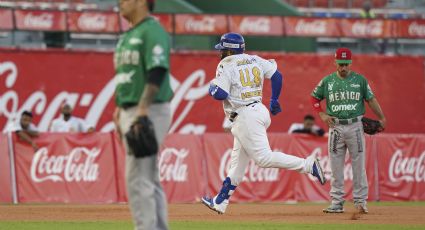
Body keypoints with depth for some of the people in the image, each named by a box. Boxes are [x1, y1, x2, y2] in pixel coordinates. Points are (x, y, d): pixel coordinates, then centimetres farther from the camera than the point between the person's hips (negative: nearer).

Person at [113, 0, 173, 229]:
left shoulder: (153, 31, -12)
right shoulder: (127, 36, 18)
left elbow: (157, 71, -22)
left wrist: (143, 109, -28)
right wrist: (119, 109, 19)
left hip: (149, 113, -10)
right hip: (130, 112, 10)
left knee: (137, 178, -13)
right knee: (149, 179, 11)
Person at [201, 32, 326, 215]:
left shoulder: (226, 66, -9)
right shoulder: (254, 60, 13)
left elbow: (220, 94, -18)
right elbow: (277, 75, 14)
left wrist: (213, 88, 5)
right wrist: (274, 100, 25)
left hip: (245, 116, -10)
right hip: (259, 110, 10)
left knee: (263, 157, -14)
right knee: (238, 160, 12)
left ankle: (308, 165, -22)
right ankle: (220, 202, 18)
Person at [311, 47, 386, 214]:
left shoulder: (360, 80, 3)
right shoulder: (327, 81, 6)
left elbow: (371, 99, 5)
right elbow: (314, 98, 16)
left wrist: (381, 118, -5)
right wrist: (322, 115, 1)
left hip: (355, 126, -1)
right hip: (336, 127, 1)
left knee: (358, 166, -1)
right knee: (336, 167, 2)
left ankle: (360, 201, 4)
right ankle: (337, 202, 7)